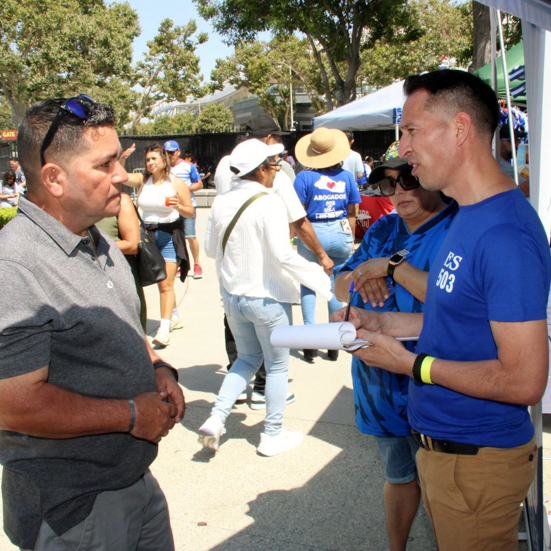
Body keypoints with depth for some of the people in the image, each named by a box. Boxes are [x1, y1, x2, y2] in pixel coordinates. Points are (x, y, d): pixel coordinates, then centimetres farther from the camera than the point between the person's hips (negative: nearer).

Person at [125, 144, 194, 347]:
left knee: (166, 284, -9)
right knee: (161, 282, 13)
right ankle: (173, 317, 32)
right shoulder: (142, 180, 6)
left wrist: (178, 206, -19)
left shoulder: (176, 183, -2)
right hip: (147, 234, 4)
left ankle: (164, 329, -8)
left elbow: (190, 212, -1)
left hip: (169, 234, -4)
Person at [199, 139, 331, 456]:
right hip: (267, 297, -6)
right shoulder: (269, 203, -18)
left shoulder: (222, 202, 1)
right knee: (278, 365, 12)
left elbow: (211, 248, 10)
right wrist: (321, 279, -18)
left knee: (247, 358, 24)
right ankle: (273, 436, 22)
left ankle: (216, 419, 13)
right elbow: (283, 256, -24)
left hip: (232, 295, 6)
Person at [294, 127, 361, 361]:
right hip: (341, 233, 3)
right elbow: (352, 213, 5)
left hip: (313, 233, -2)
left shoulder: (304, 177, -8)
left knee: (308, 285, 10)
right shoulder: (346, 176, 2)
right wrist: (351, 240, 14)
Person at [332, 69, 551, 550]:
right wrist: (381, 323, 3)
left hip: (476, 462, -9)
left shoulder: (505, 235, -27)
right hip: (443, 446, 9)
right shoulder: (470, 215, 5)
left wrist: (410, 363, -19)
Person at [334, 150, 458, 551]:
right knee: (398, 477, 25)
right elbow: (341, 286, 12)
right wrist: (360, 277, -10)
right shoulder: (383, 230, 9)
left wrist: (393, 267, -23)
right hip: (380, 383, 7)